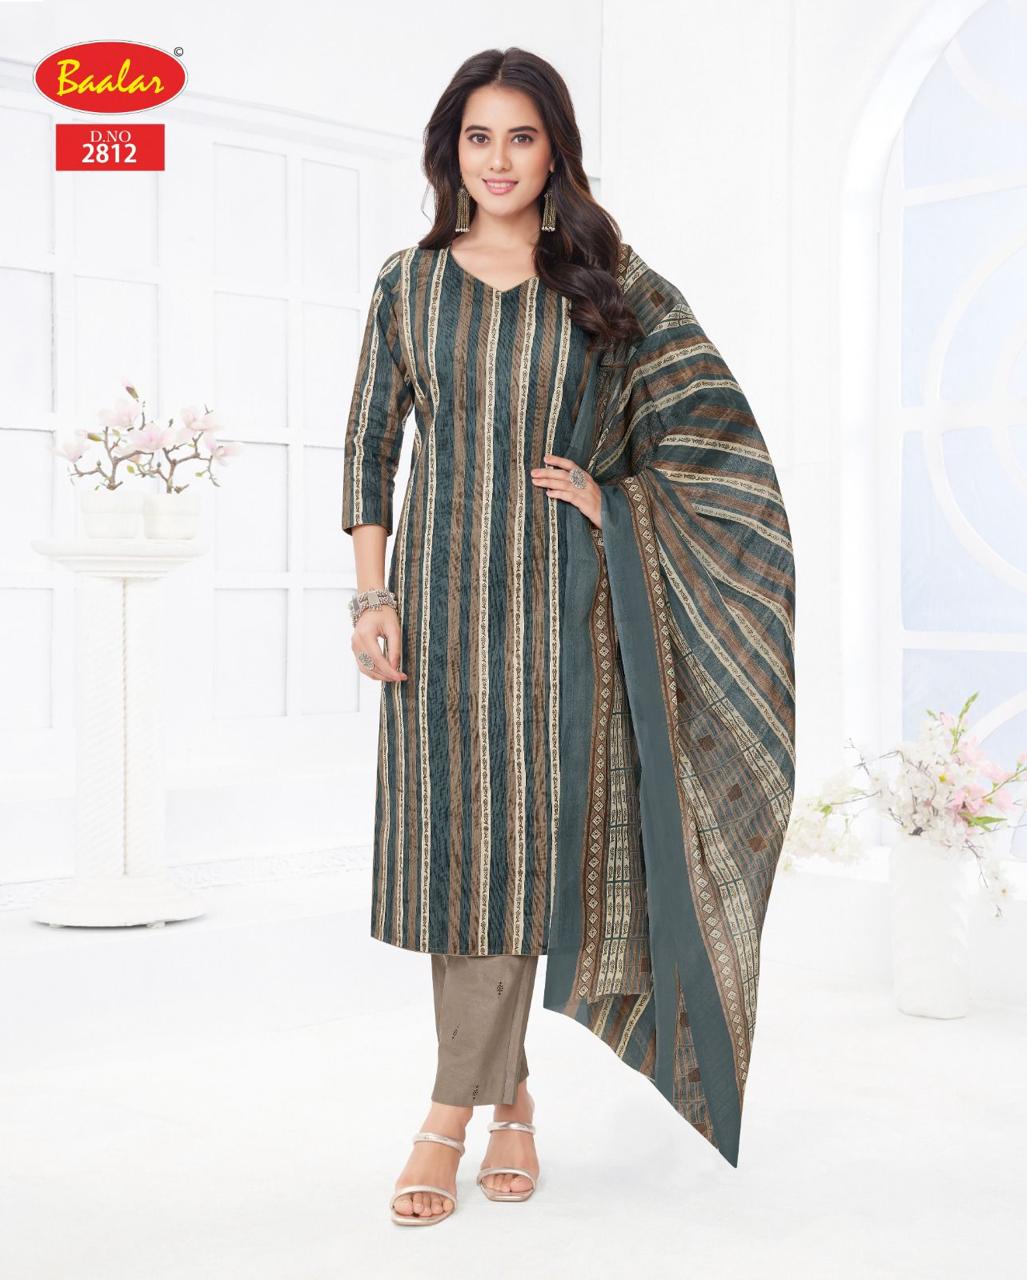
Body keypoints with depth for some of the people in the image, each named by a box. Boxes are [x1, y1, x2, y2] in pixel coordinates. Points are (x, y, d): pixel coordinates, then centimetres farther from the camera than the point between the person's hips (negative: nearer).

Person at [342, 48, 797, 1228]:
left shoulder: (611, 285, 4)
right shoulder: (407, 284, 7)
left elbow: (711, 418, 6)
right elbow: (369, 443, 7)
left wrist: (614, 500, -5)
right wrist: (371, 596, 0)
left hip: (561, 599, -1)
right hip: (441, 592, 1)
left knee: (525, 840, -4)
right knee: (453, 843, 2)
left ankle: (448, 1117, 6)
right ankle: (510, 1095, 19)